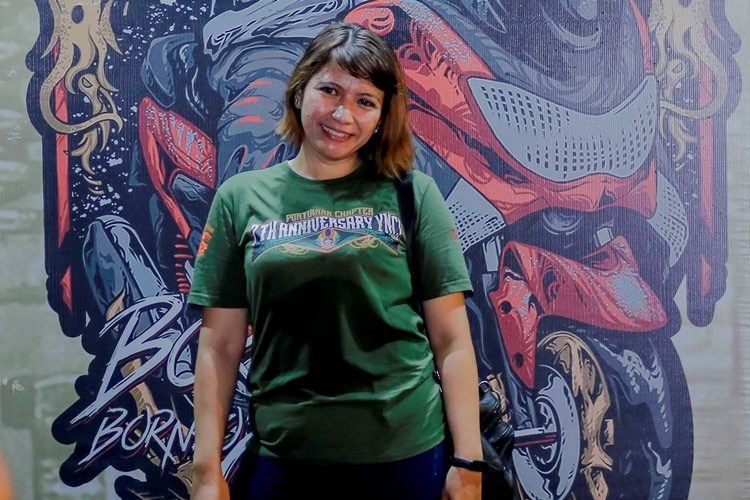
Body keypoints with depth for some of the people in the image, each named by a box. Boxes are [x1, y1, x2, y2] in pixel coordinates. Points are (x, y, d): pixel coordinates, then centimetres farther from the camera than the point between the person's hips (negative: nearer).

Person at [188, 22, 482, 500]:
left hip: (406, 455, 0)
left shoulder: (411, 194, -1)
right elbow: (219, 347, 2)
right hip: (281, 458, 1)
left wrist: (467, 462, -5)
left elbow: (452, 340, -2)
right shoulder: (240, 198, 2)